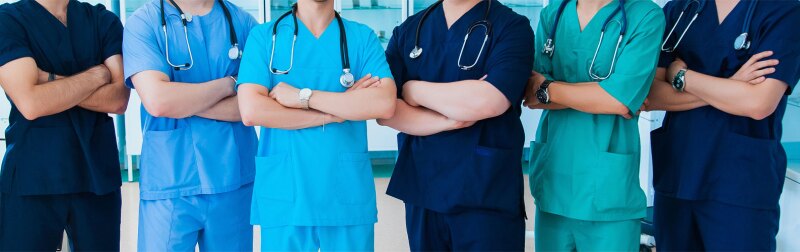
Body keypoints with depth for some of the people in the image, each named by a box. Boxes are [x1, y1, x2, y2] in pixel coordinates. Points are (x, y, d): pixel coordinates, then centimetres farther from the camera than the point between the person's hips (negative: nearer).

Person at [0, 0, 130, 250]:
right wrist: (97, 75, -6)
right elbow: (31, 103, -15)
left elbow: (119, 99, -5)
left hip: (98, 173, 3)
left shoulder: (104, 20, 9)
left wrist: (51, 80, -11)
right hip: (33, 176, -2)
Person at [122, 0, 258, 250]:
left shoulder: (243, 22, 4)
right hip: (170, 184, -2)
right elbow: (157, 100, -18)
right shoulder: (143, 23, -3)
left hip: (234, 180, 3)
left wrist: (183, 101, -12)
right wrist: (229, 84, -8)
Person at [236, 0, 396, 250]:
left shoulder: (363, 37, 3)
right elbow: (251, 110, -12)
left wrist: (302, 96, -14)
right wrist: (340, 110, -12)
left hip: (350, 194, 1)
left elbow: (384, 103, -13)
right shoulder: (264, 36, 1)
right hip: (283, 196, -1)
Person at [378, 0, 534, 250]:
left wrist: (415, 91, -7)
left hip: (488, 193, -4)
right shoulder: (407, 30, 8)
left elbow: (489, 100, -20)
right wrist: (449, 121, -15)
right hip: (421, 189, 4)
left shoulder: (511, 26, -4)